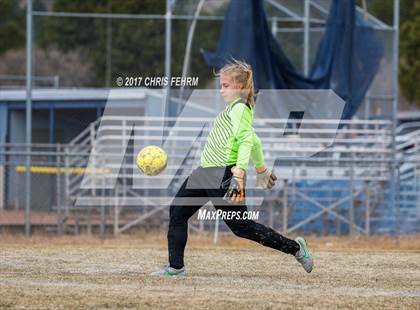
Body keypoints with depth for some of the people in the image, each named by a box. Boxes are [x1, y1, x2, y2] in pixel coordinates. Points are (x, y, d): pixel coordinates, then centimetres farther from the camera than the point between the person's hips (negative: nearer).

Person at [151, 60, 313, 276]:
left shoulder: (239, 109, -13)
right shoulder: (234, 108, 17)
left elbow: (246, 140, -26)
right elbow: (252, 140, 27)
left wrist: (238, 174, -36)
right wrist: (261, 168, 38)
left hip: (222, 176, -10)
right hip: (206, 172, 10)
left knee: (241, 227, -6)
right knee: (177, 211, 7)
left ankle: (295, 248, 4)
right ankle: (175, 267, 9)